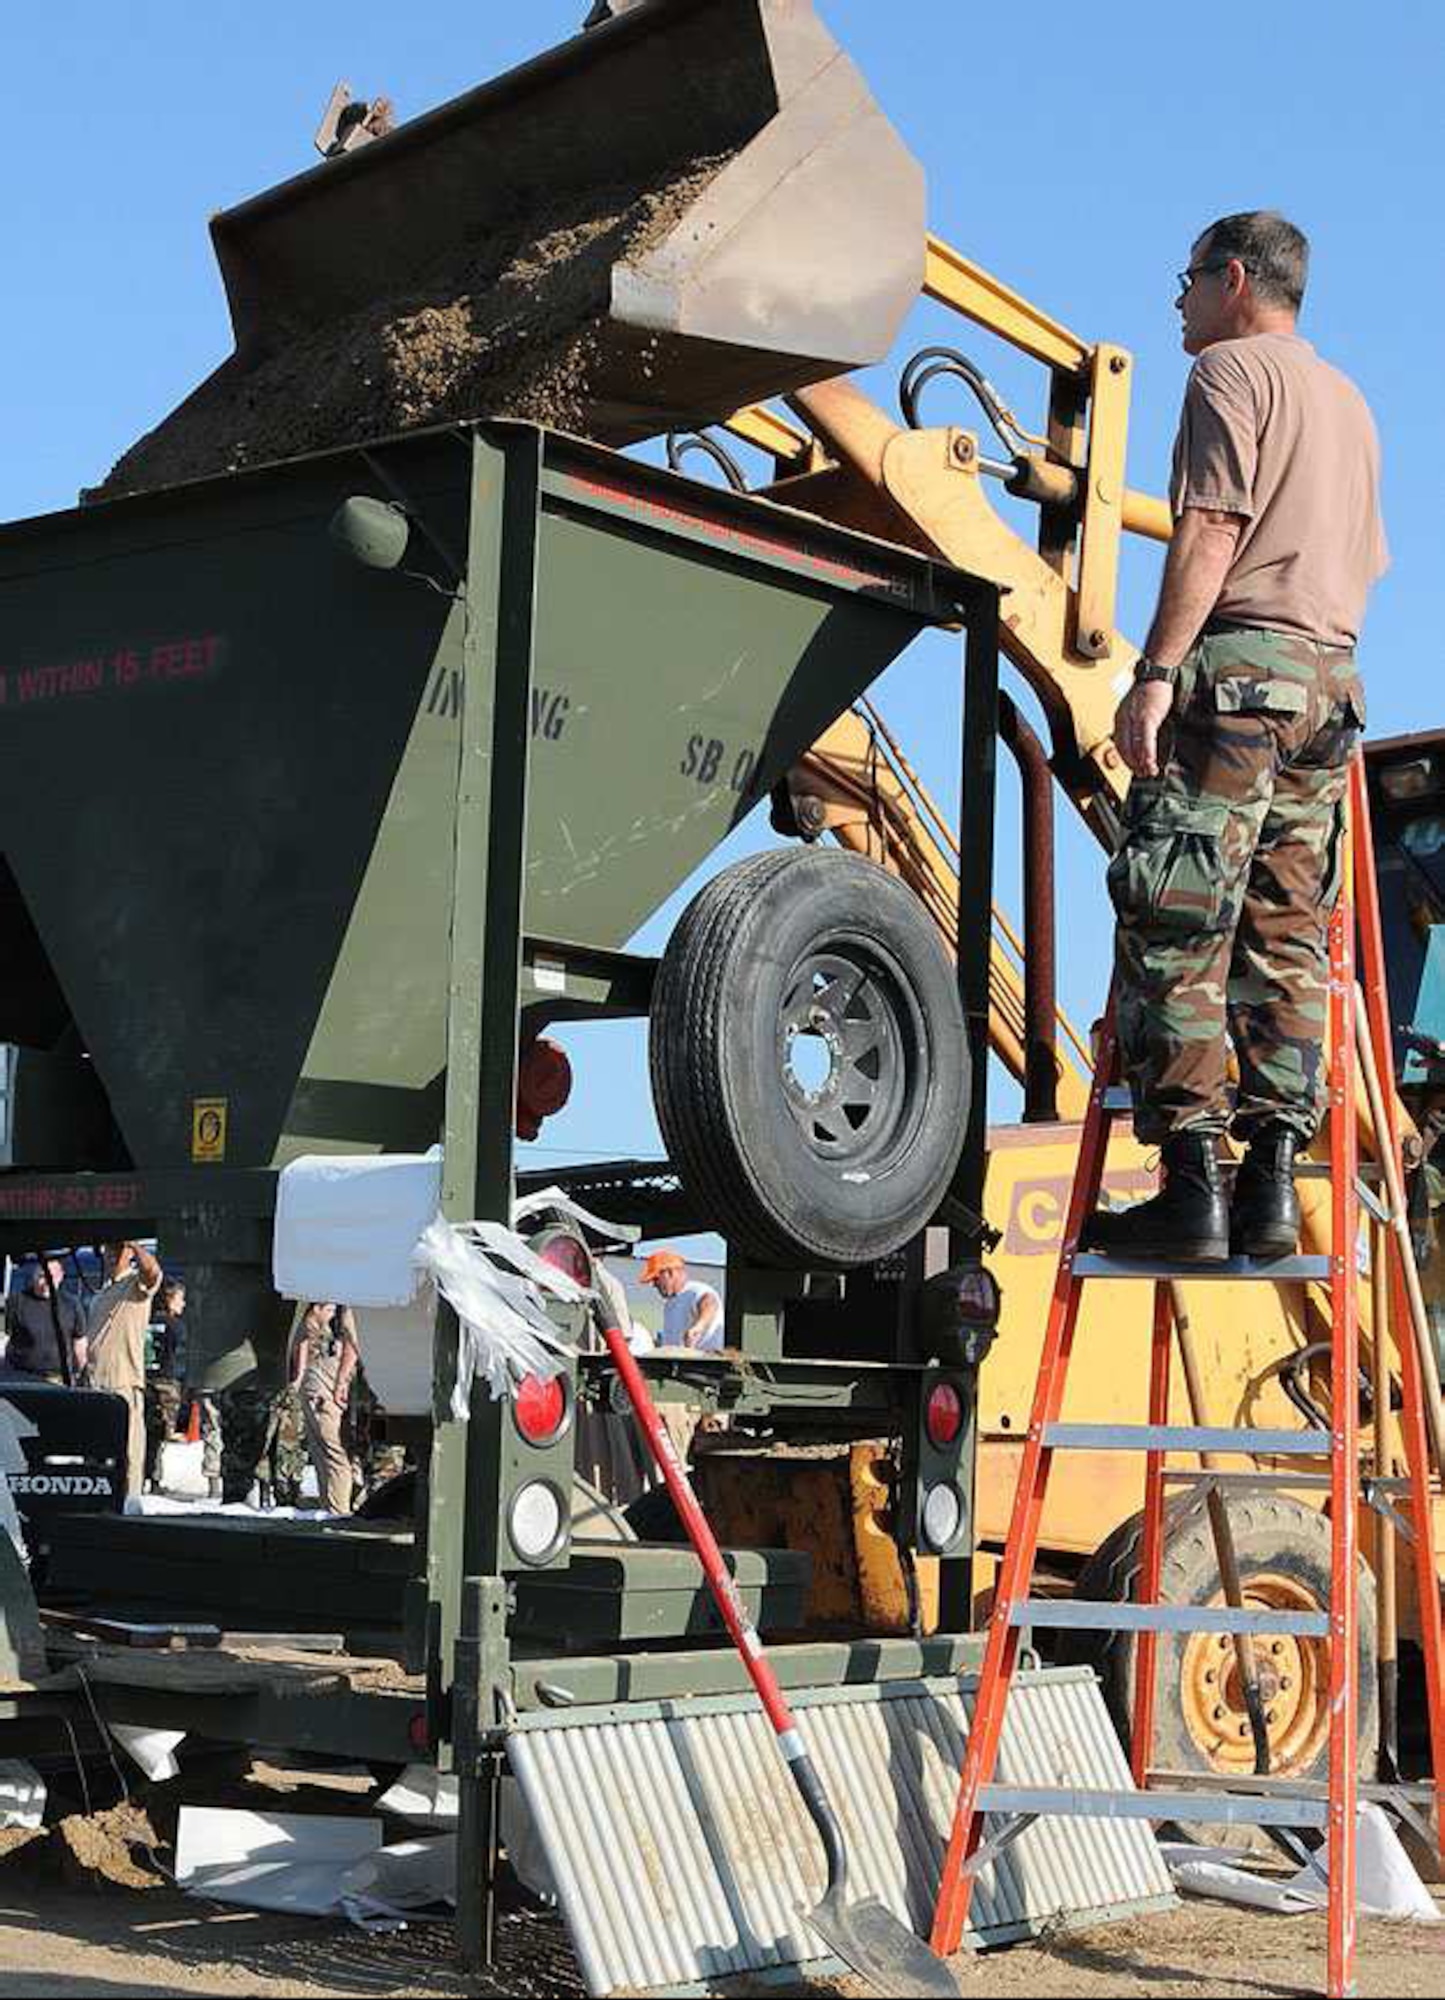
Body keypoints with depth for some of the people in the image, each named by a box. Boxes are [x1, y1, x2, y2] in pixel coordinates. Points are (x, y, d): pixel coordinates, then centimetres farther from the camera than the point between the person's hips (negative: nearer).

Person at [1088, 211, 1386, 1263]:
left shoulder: (1231, 366, 1)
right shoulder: (1348, 399, 28)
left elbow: (1211, 531, -12)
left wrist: (1157, 674, -17)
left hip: (1238, 662, -8)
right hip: (1331, 675, 8)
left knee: (1176, 934, -10)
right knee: (1288, 942, 4)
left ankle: (1192, 1185, -16)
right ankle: (1274, 1185, -1)